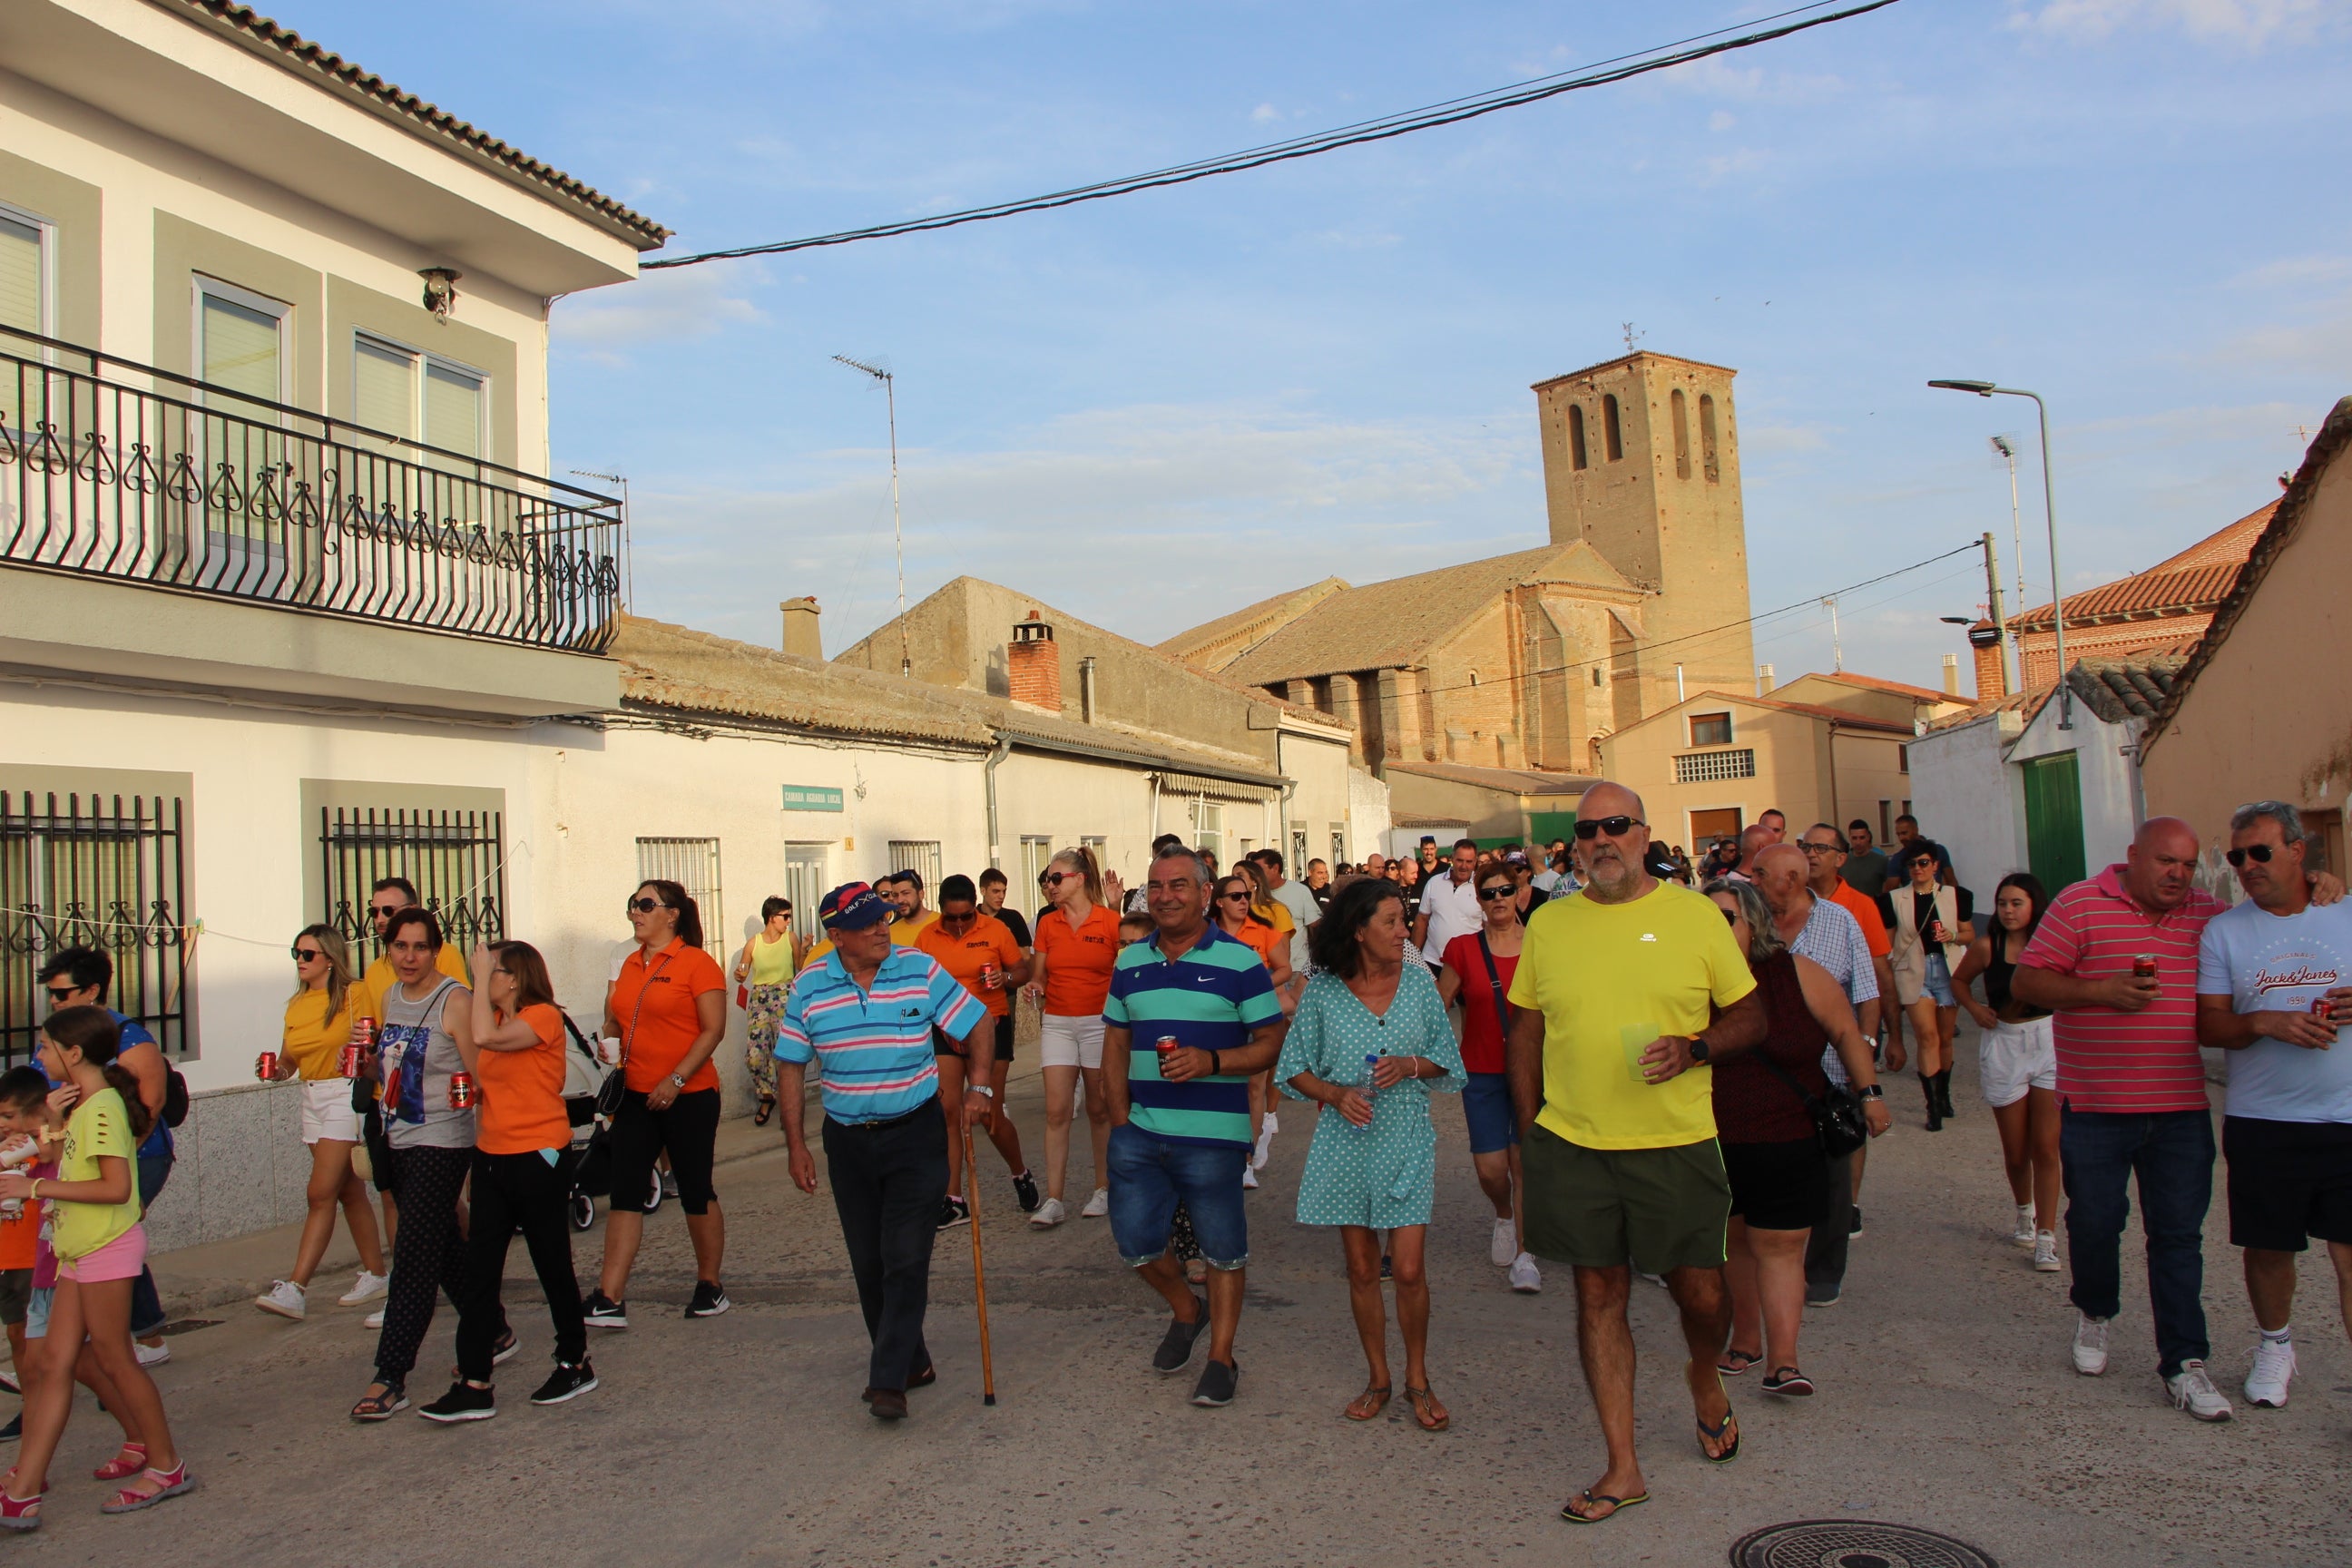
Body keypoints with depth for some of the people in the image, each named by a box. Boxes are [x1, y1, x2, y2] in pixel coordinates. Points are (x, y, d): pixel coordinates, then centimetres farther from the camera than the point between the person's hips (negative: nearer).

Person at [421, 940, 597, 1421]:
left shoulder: (543, 1017, -13)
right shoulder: (498, 1021, 12)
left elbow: (487, 1038, -30)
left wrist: (480, 976, -21)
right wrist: (471, 1092, 7)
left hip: (538, 1156, -8)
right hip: (492, 1157, 8)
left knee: (553, 1266, 5)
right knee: (479, 1270, 4)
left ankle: (575, 1364, 21)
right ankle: (474, 1385, 7)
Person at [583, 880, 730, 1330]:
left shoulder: (696, 963, -9)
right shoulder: (630, 964, 11)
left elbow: (714, 1028, -14)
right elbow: (617, 1023, 22)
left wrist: (675, 1080, -19)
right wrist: (607, 1045, 0)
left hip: (688, 1097, -6)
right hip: (635, 1097, 6)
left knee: (696, 1192, 6)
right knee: (625, 1194, 1)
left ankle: (710, 1286, 21)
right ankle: (609, 1299, 0)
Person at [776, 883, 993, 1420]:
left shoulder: (921, 969, -7)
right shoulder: (809, 987, -2)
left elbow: (979, 1025, -1)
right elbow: (790, 1065, 5)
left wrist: (979, 1088, -14)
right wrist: (796, 1145, 1)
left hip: (917, 1135, -3)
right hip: (847, 1141, 3)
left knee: (906, 1258, -9)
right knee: (869, 1264, 10)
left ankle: (890, 1380, -5)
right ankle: (912, 1363, 26)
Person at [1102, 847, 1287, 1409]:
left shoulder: (1240, 961, -6)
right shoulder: (1130, 962, 9)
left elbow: (1271, 1042, -5)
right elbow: (1116, 1042, 15)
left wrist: (1211, 1061, -21)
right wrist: (1121, 1118, 6)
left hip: (1214, 1135, -4)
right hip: (1139, 1132, 4)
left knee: (1222, 1247, 7)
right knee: (1134, 1239, 8)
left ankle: (1221, 1357, 23)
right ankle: (1186, 1310, 36)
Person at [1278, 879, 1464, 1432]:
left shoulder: (1418, 982, 1)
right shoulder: (1322, 990, -3)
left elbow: (1447, 1064, 8)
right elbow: (1296, 1070, 3)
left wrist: (1410, 1064, -12)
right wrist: (1337, 1094, -14)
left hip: (1406, 1142, 0)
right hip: (1346, 1142, 0)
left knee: (1408, 1270, -3)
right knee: (1361, 1268, 8)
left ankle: (1417, 1381, 18)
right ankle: (1378, 1379, 25)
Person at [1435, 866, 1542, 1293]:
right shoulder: (1463, 950, -1)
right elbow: (1438, 1005, 2)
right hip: (1482, 1071, 1)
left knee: (1525, 1161, -3)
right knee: (1490, 1168, 1)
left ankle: (1523, 1254, 11)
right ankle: (1504, 1216, 35)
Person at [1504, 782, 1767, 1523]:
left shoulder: (1696, 915, -1)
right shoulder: (1548, 923, 5)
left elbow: (1751, 1017, 4)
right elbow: (1526, 1032, 11)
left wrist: (1693, 1048, -15)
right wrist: (1527, 1129, 7)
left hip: (1675, 1143, -1)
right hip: (1571, 1146, 2)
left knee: (1699, 1293, 6)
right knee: (1598, 1294, 6)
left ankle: (1705, 1380, 42)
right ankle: (1622, 1467, 19)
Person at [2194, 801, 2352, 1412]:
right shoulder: (2223, 931, 4)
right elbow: (2208, 1024, 0)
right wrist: (2265, 1023, -19)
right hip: (2262, 1122, 1)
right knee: (2268, 1247, 12)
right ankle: (2275, 1346, 35)